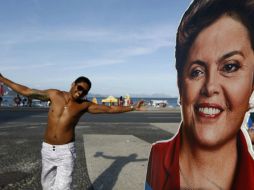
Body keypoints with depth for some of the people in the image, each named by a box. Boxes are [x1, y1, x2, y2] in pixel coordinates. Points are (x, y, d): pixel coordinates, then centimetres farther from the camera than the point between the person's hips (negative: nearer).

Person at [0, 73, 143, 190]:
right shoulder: (54, 94, -1)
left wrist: (132, 108, 1)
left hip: (66, 151, -3)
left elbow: (110, 109, 1)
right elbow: (26, 91, 6)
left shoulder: (85, 105, -4)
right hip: (47, 149, 3)